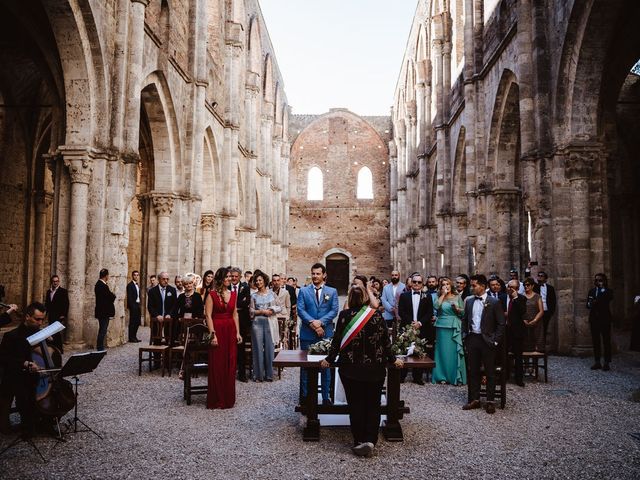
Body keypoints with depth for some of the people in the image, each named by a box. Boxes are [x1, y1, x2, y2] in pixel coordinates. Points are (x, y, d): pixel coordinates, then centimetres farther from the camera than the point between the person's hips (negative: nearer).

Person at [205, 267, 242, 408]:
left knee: (230, 365, 9)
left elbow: (235, 314, 11)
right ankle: (216, 399, 14)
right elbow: (208, 315, -10)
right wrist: (213, 334, -16)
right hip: (218, 330, -5)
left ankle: (228, 398, 21)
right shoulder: (212, 294, -5)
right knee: (217, 366, 2)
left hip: (231, 331, 5)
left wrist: (237, 332, 5)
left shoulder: (233, 294, 10)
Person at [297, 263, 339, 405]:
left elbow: (334, 311, -3)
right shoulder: (303, 291, 5)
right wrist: (312, 322, -17)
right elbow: (300, 310, -4)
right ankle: (304, 396, 16)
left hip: (326, 334, 0)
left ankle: (326, 397, 17)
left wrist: (320, 322, -16)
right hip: (307, 334, 0)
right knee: (305, 365, 6)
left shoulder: (332, 291, 6)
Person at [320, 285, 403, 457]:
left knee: (356, 405, 10)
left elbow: (337, 340, -3)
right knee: (373, 404, 12)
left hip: (351, 369, -1)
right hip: (375, 369, 1)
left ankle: (359, 441, 13)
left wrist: (329, 360, 11)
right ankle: (370, 440, 5)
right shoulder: (377, 315, -3)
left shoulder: (344, 315, -6)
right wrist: (393, 360, 16)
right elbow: (386, 341, 2)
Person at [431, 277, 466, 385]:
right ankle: (442, 376, 10)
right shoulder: (440, 298, 7)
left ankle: (457, 377, 7)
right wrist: (443, 294, -7)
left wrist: (457, 309, -11)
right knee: (443, 351, 2)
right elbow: (436, 306, -14)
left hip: (455, 327, 0)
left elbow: (463, 312, 9)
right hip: (442, 327, 0)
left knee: (455, 351, -1)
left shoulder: (457, 297, 9)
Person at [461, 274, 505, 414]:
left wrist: (495, 341, -9)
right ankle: (474, 399, 20)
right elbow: (464, 320, 15)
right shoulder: (469, 300, 7)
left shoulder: (494, 302, -6)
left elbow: (501, 324, -5)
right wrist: (465, 336, 7)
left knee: (490, 372, 4)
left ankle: (490, 401, 14)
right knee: (473, 371, 10)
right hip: (472, 339, 4)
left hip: (487, 341, -4)